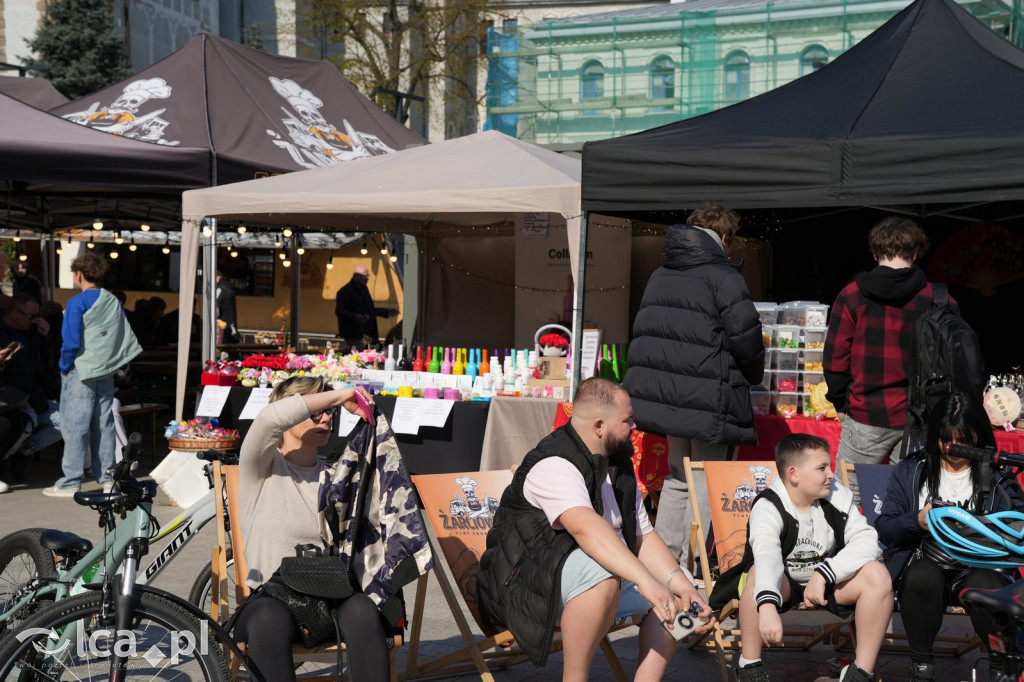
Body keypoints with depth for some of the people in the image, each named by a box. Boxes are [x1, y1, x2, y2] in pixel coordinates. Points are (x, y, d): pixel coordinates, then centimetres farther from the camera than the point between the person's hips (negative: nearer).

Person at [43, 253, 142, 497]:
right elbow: (128, 339, 10)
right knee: (103, 424, 11)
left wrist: (64, 368, -3)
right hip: (107, 373, 6)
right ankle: (107, 478, 15)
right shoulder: (115, 302, 9)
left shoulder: (77, 303, -11)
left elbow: (71, 341, -16)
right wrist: (111, 361, 16)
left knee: (74, 426, -2)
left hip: (80, 373, -6)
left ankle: (70, 482, 0)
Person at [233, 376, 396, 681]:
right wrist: (341, 395, -13)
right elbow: (271, 417, -19)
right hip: (270, 600, -3)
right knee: (270, 618, -38)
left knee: (361, 610, -31)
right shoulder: (262, 468, 4)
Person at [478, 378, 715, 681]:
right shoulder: (554, 465, -20)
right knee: (602, 573, -37)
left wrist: (681, 585, -9)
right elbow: (586, 528, -37)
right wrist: (646, 582, -46)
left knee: (681, 590, 2)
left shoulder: (620, 468, 10)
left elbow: (643, 538, 7)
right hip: (531, 584, -9)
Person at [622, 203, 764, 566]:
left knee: (678, 478, 19)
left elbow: (647, 331, 18)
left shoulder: (659, 275, 15)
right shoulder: (722, 277, -9)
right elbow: (746, 336, -14)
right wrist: (753, 375, 4)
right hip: (708, 398, -7)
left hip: (664, 392, 7)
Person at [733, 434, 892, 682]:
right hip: (782, 584, -4)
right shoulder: (768, 507, -25)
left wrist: (823, 574, -34)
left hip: (825, 581, 4)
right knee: (760, 573, -37)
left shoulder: (837, 496, -11)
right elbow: (766, 553, -45)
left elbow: (866, 540, -21)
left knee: (877, 575, -23)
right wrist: (767, 606, -63)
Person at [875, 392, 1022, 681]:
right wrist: (917, 521, -14)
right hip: (922, 566, 0)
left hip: (977, 569, 0)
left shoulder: (998, 478, 10)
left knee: (986, 584, -34)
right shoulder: (910, 470, 11)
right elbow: (884, 528, 5)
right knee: (923, 575, -34)